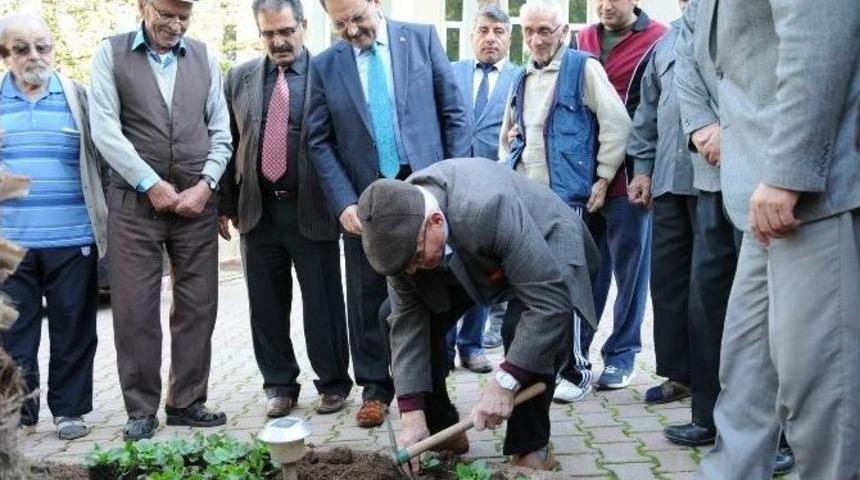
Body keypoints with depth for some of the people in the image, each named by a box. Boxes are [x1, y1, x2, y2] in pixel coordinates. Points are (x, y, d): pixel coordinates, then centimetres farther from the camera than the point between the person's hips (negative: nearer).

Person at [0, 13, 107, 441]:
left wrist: (103, 219, 0)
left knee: (73, 330, 5)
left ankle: (69, 409, 17)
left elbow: (100, 159, 6)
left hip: (72, 240, -1)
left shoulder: (78, 98, 7)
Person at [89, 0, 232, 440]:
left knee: (197, 306, 4)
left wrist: (205, 184, -5)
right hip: (135, 201, -2)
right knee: (135, 309, -1)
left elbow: (221, 131, 8)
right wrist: (151, 184, -11)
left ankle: (188, 401, 16)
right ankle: (141, 409, 11)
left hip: (197, 201, 2)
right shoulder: (110, 53, 3)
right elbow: (105, 129, -5)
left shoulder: (204, 57, 11)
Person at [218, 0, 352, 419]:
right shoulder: (239, 78, 9)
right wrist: (225, 205, 7)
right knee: (266, 305, 10)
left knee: (323, 302, 5)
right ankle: (279, 385, 25)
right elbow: (229, 144, 11)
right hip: (258, 210, 4)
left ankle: (333, 383, 22)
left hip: (313, 209, -3)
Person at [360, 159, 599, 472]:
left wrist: (504, 384, -40)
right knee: (395, 316, -8)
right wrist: (412, 415, -25)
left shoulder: (488, 209, -43)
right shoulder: (402, 227, -25)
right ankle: (443, 432, 8)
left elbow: (551, 300, -41)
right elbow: (408, 320, -20)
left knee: (523, 327, -33)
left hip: (547, 244, -5)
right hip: (471, 260, 6)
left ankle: (530, 445, -10)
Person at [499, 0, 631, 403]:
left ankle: (575, 369, 8)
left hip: (566, 196, -6)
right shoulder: (522, 80, 17)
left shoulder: (583, 68, -2)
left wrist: (602, 179, -8)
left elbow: (616, 123, -7)